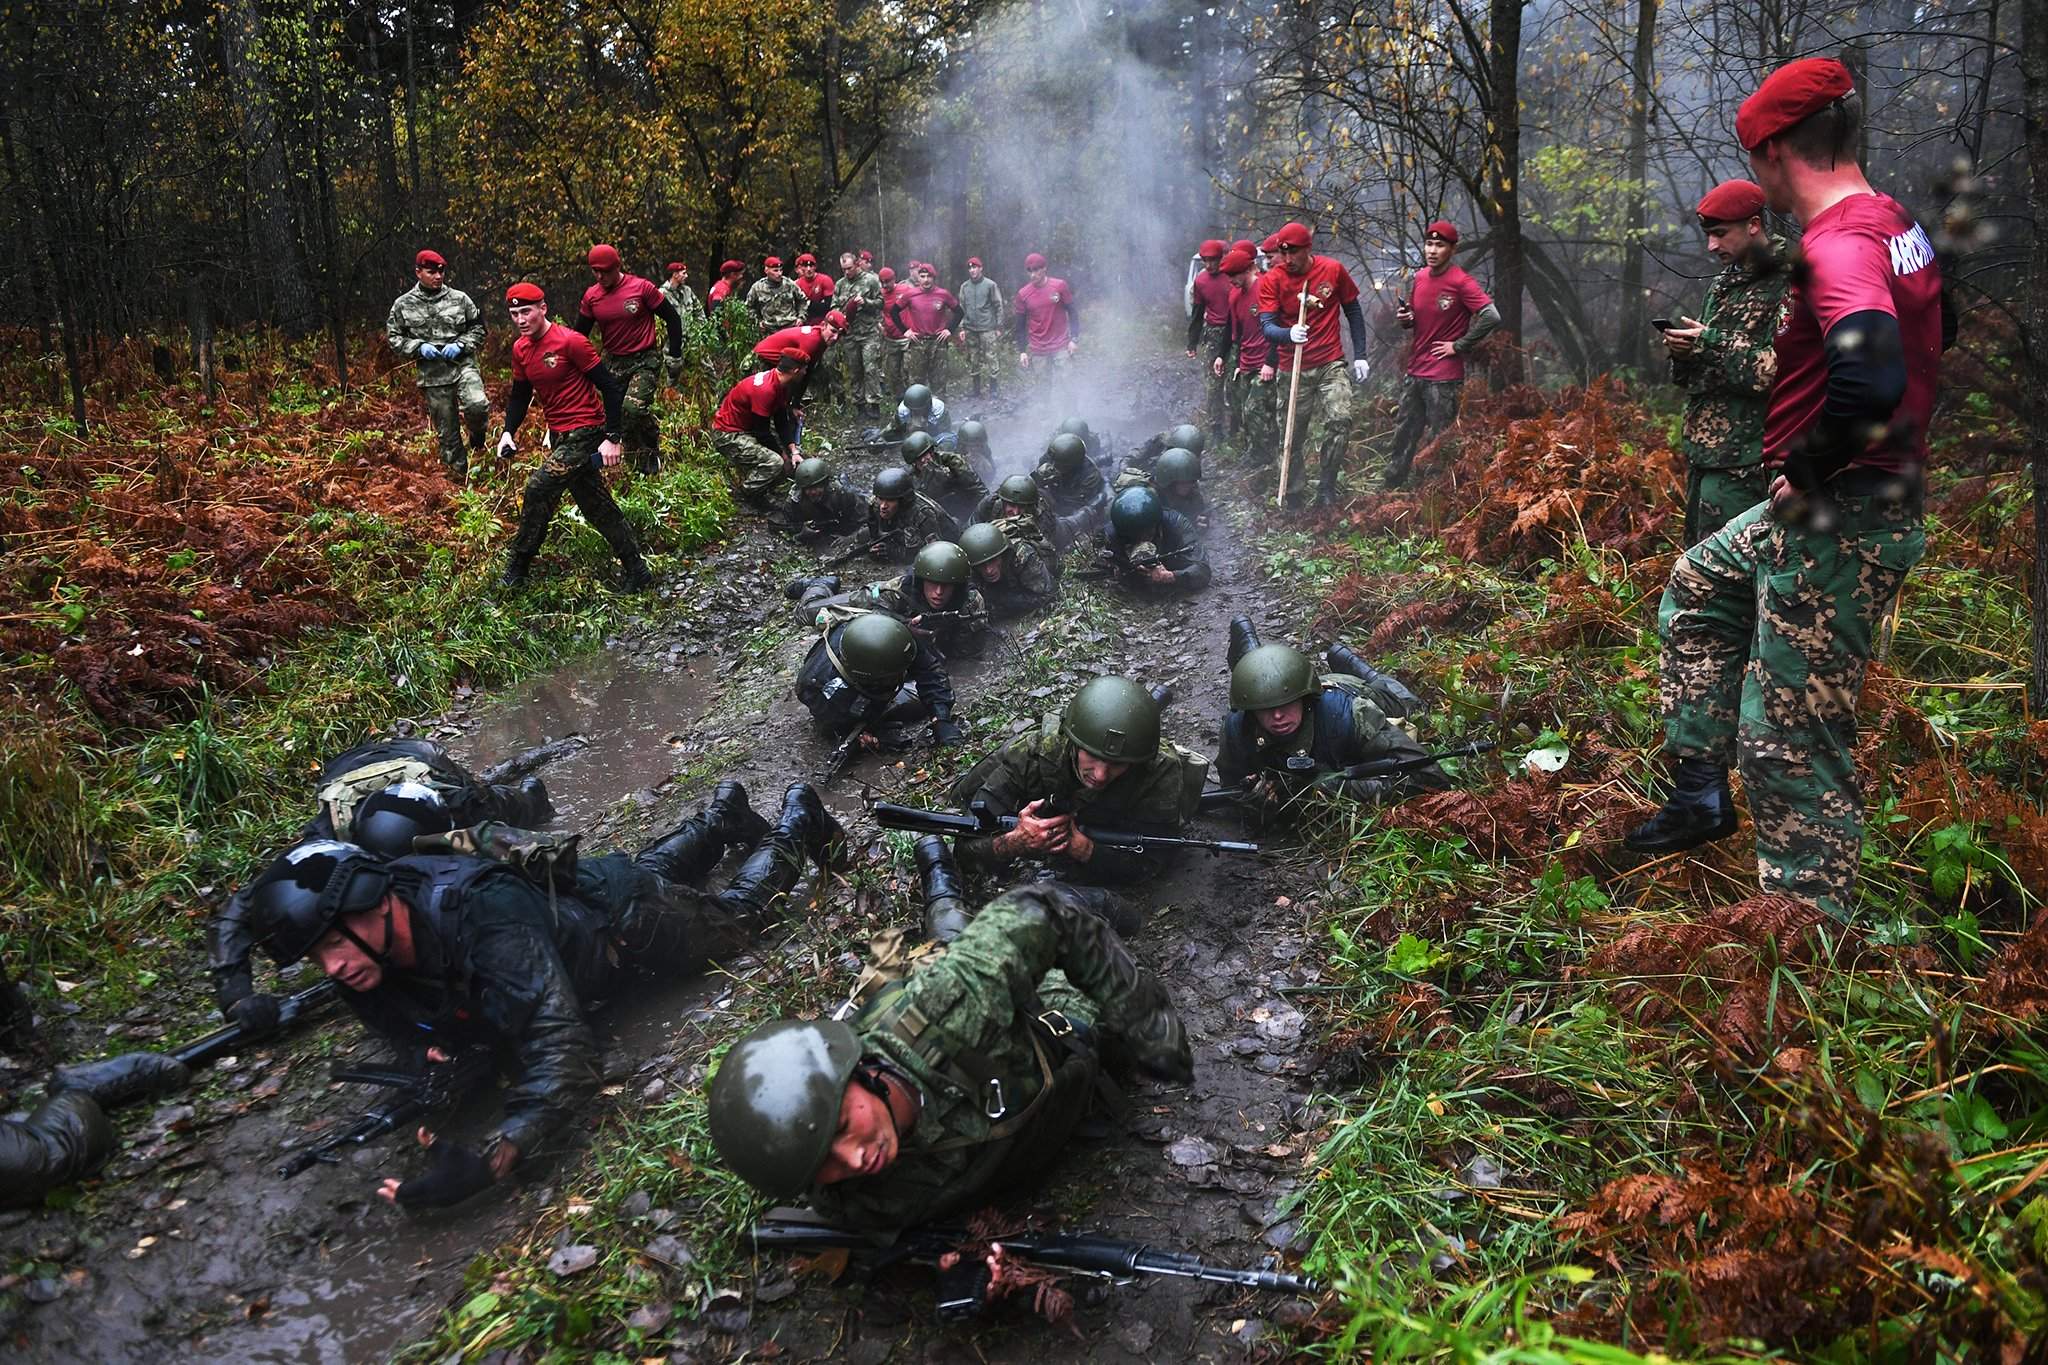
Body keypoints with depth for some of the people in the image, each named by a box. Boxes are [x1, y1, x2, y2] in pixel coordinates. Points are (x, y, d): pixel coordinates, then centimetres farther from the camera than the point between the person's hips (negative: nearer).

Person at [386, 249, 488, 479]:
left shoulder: (459, 299, 3)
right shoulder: (403, 304, 4)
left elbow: (478, 329, 9)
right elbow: (394, 339, 8)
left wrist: (460, 345, -8)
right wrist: (419, 347, -9)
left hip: (463, 366, -1)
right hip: (433, 376, 1)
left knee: (477, 405, -29)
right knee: (447, 430, 5)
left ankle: (476, 435, 5)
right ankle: (458, 474, 20)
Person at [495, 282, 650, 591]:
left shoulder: (570, 341, -17)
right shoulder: (520, 348, 6)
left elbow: (611, 386, -16)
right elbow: (521, 394, 18)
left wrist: (612, 438, -20)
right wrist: (509, 431, 2)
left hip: (585, 432, -8)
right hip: (560, 435, 8)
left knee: (539, 487, -15)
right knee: (597, 506, 11)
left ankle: (516, 571, -1)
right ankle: (638, 574, 20)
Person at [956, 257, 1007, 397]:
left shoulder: (990, 285, -2)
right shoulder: (964, 286, 10)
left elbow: (999, 307, -1)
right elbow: (961, 308, 13)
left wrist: (999, 327, -5)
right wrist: (962, 328, 6)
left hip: (988, 329, -4)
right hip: (970, 330, 4)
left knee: (992, 360, -6)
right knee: (972, 361, 9)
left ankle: (994, 390, 2)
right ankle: (974, 390, 18)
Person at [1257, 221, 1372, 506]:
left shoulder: (1334, 270, -3)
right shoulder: (1271, 280, -6)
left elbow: (1353, 312, 8)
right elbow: (1267, 325, -16)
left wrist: (1360, 356, 4)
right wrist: (1289, 334, -38)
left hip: (1331, 364, 0)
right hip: (1293, 368, 0)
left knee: (1340, 419, -18)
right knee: (1294, 434, 7)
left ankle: (1327, 487, -4)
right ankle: (1291, 494, 23)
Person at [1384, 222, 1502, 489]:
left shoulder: (1461, 283, -14)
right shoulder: (1420, 278, 7)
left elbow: (1491, 317, -21)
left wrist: (1458, 346, -16)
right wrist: (1404, 317, -1)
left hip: (1444, 378, -7)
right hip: (1415, 373, 7)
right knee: (1404, 435, 15)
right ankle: (1391, 489, 26)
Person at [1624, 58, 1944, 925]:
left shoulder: (1839, 242, -21)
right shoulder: (1896, 226, 10)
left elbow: (1872, 381, -38)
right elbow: (1926, 349, 23)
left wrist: (1803, 470, -20)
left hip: (1838, 524, -11)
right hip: (1873, 500, 11)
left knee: (1792, 744, -4)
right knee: (1697, 587, 29)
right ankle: (1702, 790, 33)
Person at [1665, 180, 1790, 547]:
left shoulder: (1786, 284, -10)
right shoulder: (1723, 284, 17)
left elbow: (1779, 369, -21)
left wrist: (1712, 344, -16)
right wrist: (1684, 353, 0)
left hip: (1743, 461, -9)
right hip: (1703, 451, 9)